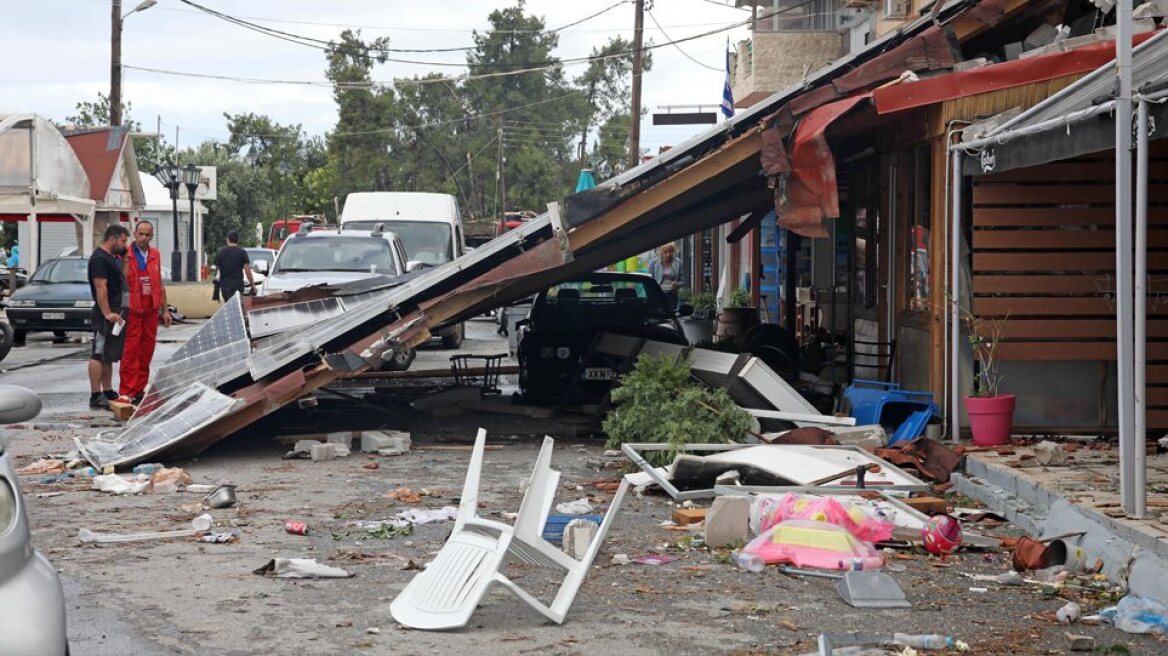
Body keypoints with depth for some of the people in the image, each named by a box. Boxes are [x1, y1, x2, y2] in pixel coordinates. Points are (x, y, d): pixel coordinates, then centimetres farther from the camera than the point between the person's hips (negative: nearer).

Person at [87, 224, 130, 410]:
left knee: (109, 356, 14)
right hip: (107, 314, -10)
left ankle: (108, 393, 19)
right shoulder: (100, 259, -13)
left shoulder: (113, 257, 19)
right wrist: (107, 313, -26)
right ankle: (96, 396, -10)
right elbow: (100, 287, -21)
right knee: (99, 355, -9)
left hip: (115, 313, 10)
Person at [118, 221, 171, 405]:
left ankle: (139, 390, 14)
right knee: (130, 351, -8)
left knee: (147, 351, 7)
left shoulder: (155, 255, 13)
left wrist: (165, 310, 18)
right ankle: (126, 392, -8)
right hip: (132, 310, -6)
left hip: (151, 311, 6)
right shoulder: (126, 255, -5)